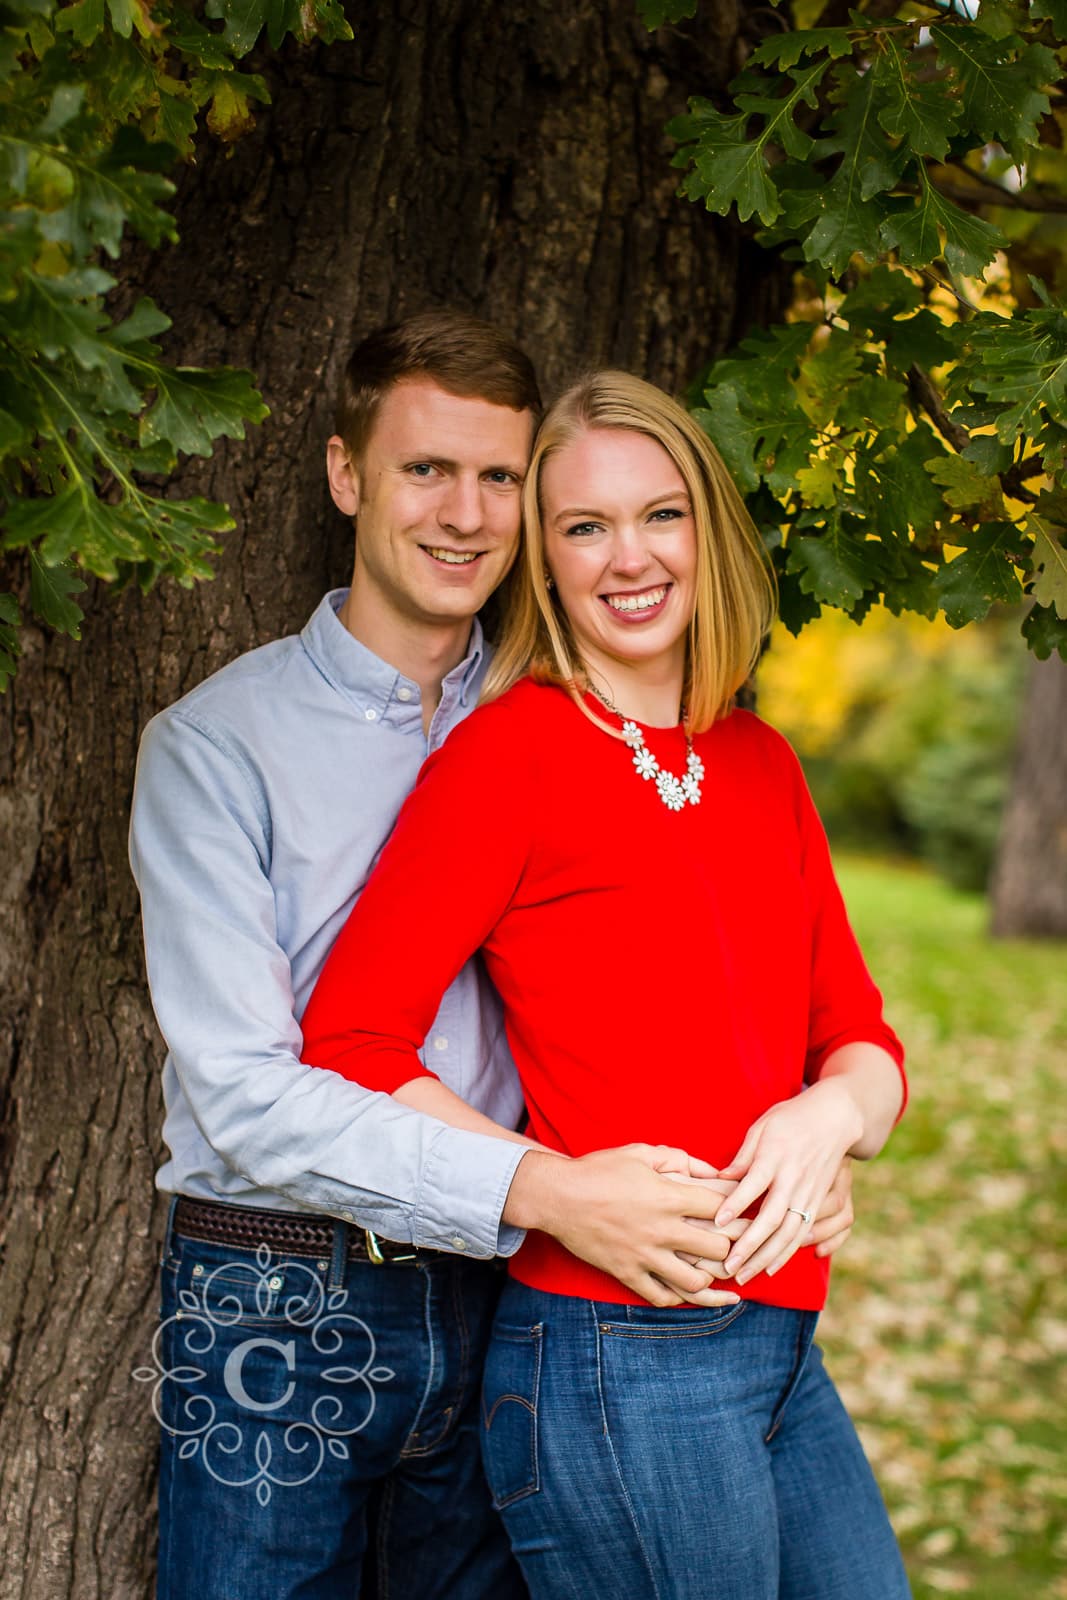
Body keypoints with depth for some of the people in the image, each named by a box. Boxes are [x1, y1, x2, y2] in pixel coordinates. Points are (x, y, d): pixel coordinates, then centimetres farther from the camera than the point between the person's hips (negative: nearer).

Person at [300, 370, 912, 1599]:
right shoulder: (512, 748, -8)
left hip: (782, 1349, 7)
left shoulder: (759, 763, 12)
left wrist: (832, 1111, -9)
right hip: (620, 1357, -7)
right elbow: (348, 1043, -12)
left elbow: (859, 1038, 14)